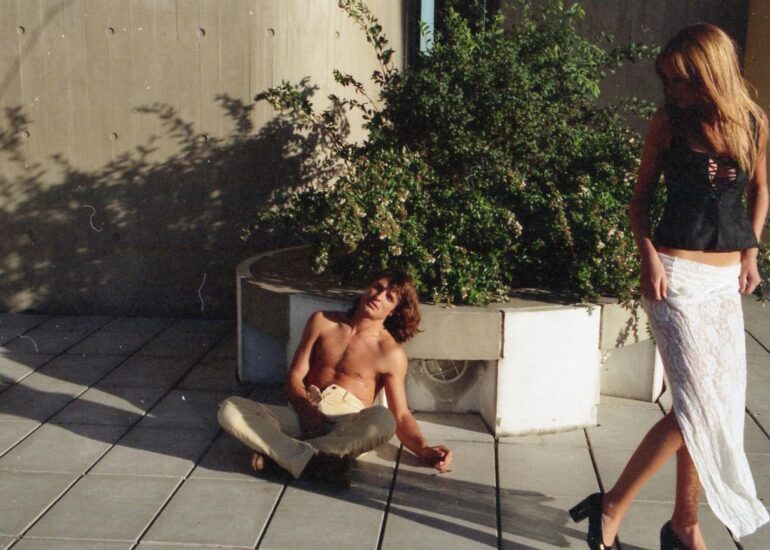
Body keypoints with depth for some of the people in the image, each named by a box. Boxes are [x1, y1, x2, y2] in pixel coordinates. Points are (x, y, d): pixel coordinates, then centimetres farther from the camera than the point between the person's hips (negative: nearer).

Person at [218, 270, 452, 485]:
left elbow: (400, 416, 2)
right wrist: (307, 408, -12)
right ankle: (310, 461, -38)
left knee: (383, 419, -38)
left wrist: (423, 449, -17)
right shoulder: (323, 321, 13)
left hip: (348, 423, -2)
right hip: (305, 413, 3)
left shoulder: (391, 354, 5)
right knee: (230, 409, -21)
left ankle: (280, 451, -32)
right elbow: (295, 376, 10)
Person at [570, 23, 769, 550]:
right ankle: (611, 507, 1)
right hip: (677, 274, -4)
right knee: (698, 406, -11)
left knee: (717, 405, 6)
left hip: (726, 279, 5)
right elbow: (641, 198, 3)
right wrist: (648, 255, -11)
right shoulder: (669, 122, -3)